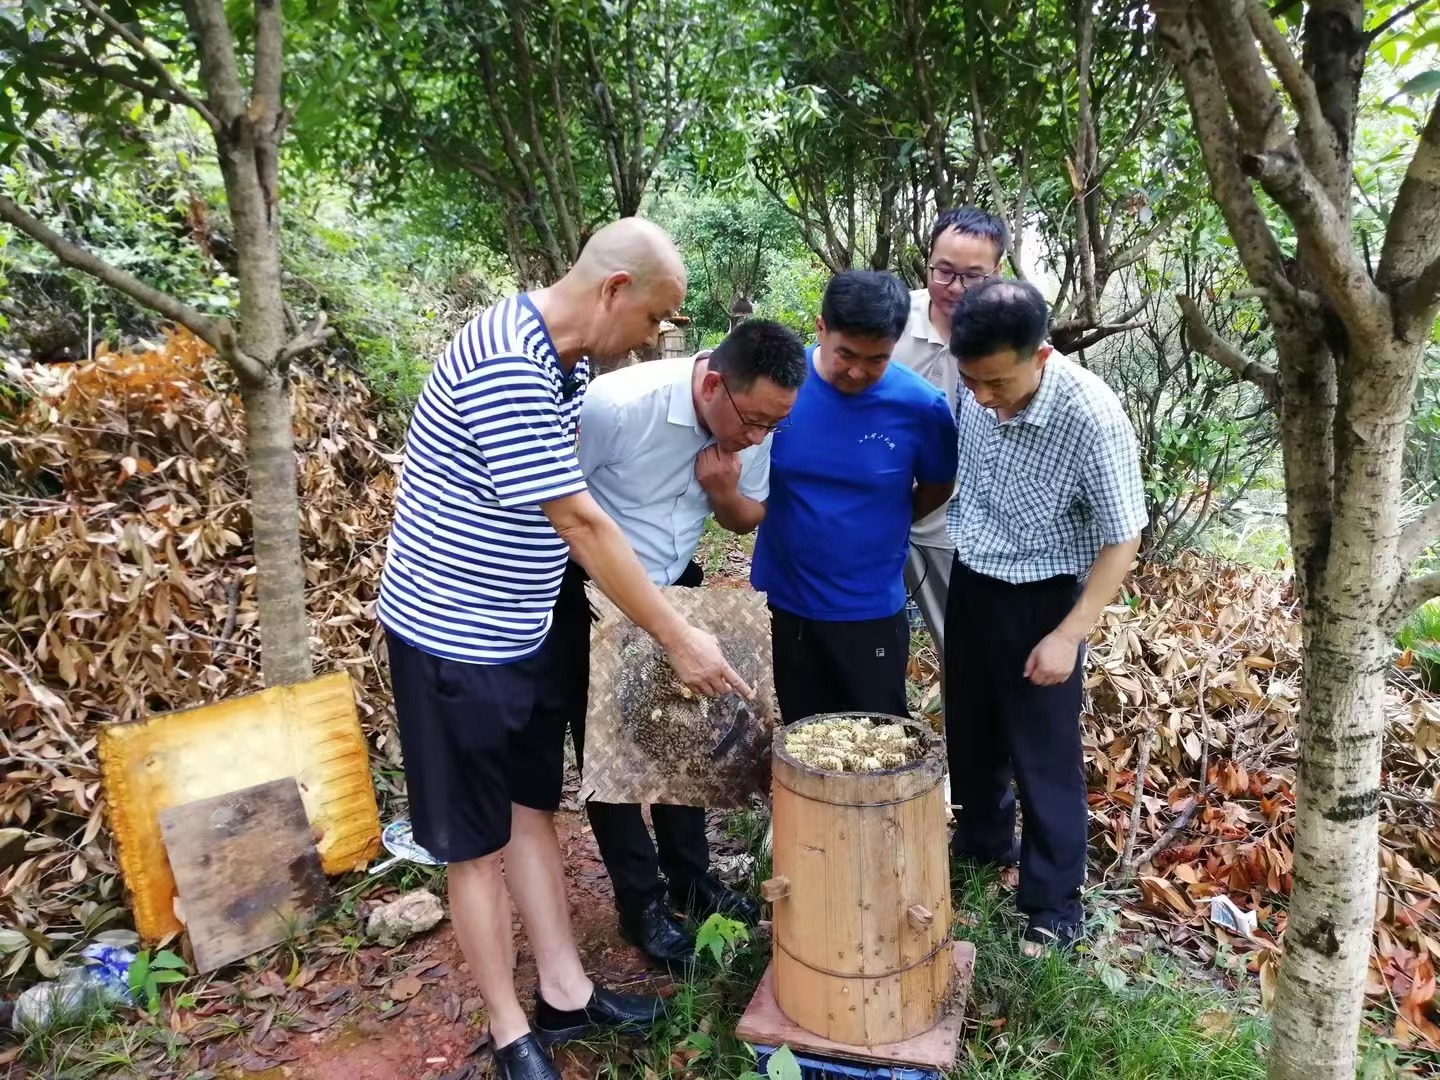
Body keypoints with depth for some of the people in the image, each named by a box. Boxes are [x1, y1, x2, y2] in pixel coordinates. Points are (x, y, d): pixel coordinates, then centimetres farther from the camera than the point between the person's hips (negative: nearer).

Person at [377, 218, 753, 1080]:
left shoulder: (566, 357, 4)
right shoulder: (505, 363, -26)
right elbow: (581, 524, -26)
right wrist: (680, 640, -19)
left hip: (527, 634, 9)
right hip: (456, 641, -9)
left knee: (534, 811, 17)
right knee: (478, 842, 7)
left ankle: (566, 995, 33)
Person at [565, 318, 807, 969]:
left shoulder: (754, 423, -14)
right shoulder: (616, 404, -32)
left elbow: (747, 519, 1)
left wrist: (723, 488, -22)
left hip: (676, 590, 5)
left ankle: (691, 880, 34)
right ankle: (640, 904, 22)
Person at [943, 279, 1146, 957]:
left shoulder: (1092, 418, -27)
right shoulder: (974, 385, -12)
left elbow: (1121, 538, -19)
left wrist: (1069, 634, -20)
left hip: (1041, 596, -6)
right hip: (968, 580, 6)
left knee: (1043, 751, 5)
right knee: (969, 727, 20)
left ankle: (1054, 901, 24)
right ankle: (983, 839, 45)